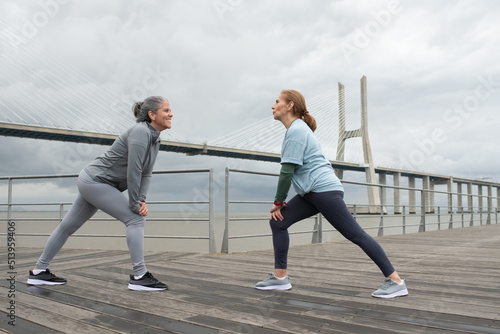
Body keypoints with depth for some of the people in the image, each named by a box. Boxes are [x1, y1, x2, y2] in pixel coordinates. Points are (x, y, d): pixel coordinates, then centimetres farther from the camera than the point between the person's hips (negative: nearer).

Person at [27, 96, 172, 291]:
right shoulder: (141, 132, -22)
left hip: (93, 182, 10)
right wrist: (134, 204, -17)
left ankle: (39, 272, 31)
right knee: (135, 218, -13)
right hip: (95, 181, -10)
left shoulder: (155, 139, 7)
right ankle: (139, 277, -10)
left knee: (68, 226, 17)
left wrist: (141, 200, -6)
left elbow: (146, 173, 7)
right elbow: (133, 172, -25)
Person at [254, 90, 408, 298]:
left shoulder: (296, 130, -12)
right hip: (311, 192, 10)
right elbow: (292, 170, 22)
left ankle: (396, 281, 0)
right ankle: (279, 277, 9)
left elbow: (287, 170, -17)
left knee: (355, 234, -8)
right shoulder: (297, 129, 20)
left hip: (324, 189, -10)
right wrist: (281, 201, 18)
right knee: (277, 222, 5)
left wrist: (278, 202, -7)